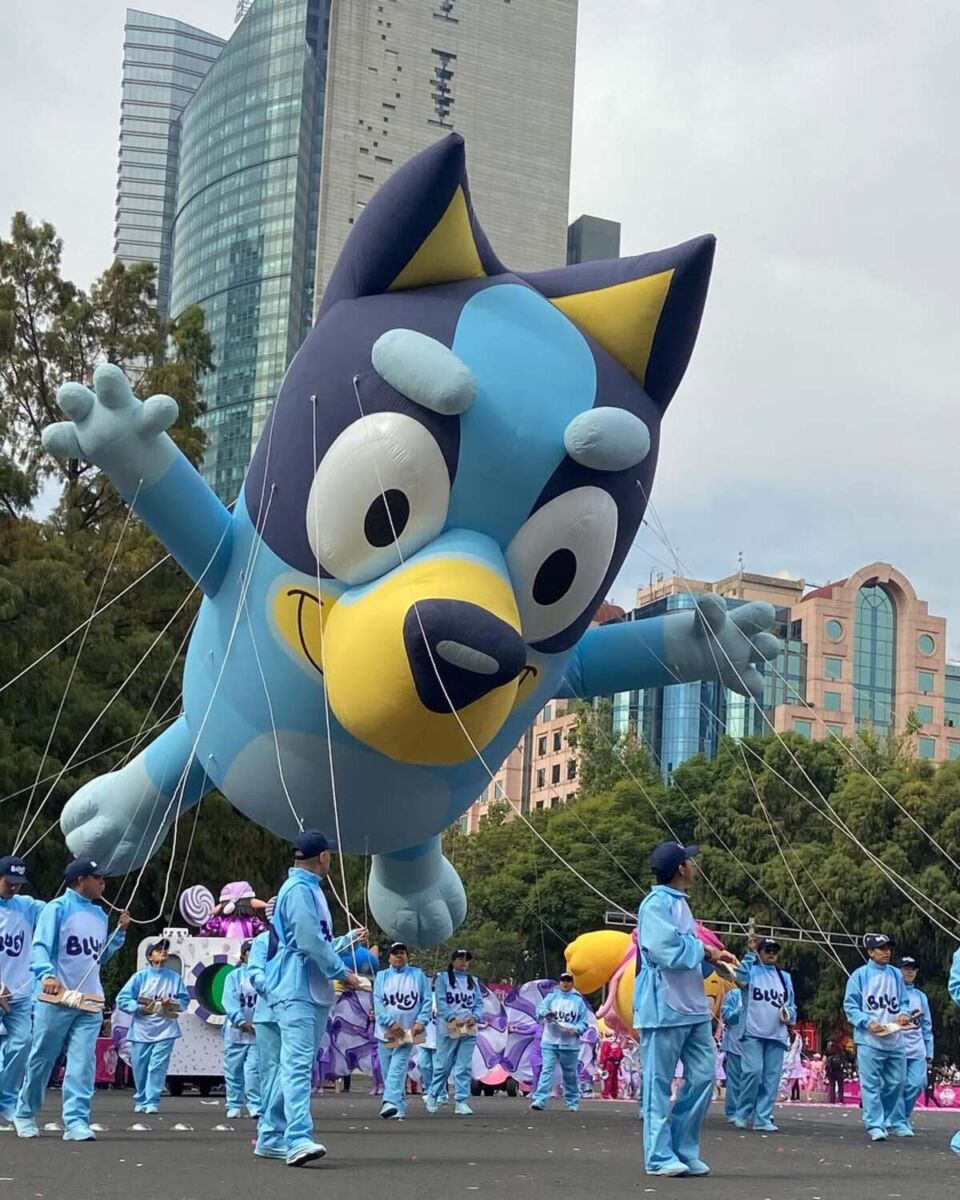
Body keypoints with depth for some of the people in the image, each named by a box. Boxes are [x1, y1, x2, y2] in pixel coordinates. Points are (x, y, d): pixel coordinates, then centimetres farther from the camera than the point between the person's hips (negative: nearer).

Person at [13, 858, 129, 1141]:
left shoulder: (99, 914, 16)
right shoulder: (57, 908, -6)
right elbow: (40, 946, -14)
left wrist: (120, 931, 11)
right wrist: (46, 974, -33)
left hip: (90, 1001, 5)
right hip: (57, 999, -5)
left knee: (83, 1063, -6)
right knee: (41, 1060, 6)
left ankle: (76, 1122, -10)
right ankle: (24, 1114, 24)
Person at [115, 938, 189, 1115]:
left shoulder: (175, 978, 7)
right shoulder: (140, 977, 2)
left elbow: (185, 1001, 10)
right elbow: (122, 999, -1)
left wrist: (172, 1003, -9)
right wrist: (139, 1008, -14)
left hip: (165, 1030, 0)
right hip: (141, 1030, 0)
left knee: (157, 1067, -9)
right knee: (140, 1068, 5)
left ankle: (152, 1102, -6)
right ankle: (140, 1100, 21)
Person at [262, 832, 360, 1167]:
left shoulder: (310, 889, 19)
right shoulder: (299, 890, -13)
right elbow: (310, 942, -19)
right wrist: (343, 972, -12)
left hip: (313, 991, 10)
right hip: (297, 990, -10)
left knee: (296, 1063, 13)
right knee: (298, 1063, -18)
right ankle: (299, 1139, -27)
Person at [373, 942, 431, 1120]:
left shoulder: (418, 975, 9)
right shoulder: (382, 976, 9)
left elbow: (427, 1000, 5)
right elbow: (377, 1002, -1)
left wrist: (421, 1021, -9)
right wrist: (391, 1022, -13)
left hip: (407, 1032, -2)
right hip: (386, 1031, 2)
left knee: (398, 1068, -16)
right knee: (387, 1070, 4)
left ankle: (391, 1103, -28)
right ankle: (399, 1108, 14)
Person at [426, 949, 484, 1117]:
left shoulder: (473, 981, 16)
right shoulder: (443, 978, 2)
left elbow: (479, 1003, 11)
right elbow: (441, 1002, -7)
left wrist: (475, 1017, -9)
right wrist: (453, 1019, -18)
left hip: (468, 1030, 4)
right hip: (448, 1029, -4)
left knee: (464, 1067, -1)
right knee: (443, 1065, 0)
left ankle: (461, 1102, 1)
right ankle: (433, 1095, 19)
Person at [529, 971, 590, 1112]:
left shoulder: (578, 1000, 6)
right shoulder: (551, 996, 8)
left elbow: (584, 1022, 5)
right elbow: (540, 1009, -4)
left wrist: (576, 1029, -15)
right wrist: (546, 1013, -27)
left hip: (570, 1044, 0)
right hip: (550, 1042, 0)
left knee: (570, 1074, 9)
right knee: (547, 1071, -10)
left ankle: (573, 1101, 23)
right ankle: (540, 1100, -17)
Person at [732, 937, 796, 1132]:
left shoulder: (785, 977, 19)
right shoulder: (752, 970, 6)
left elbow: (792, 1004, 24)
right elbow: (741, 977, -18)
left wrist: (789, 1014, 1)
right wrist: (750, 953, -23)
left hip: (777, 1035, 4)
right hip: (753, 1032, -4)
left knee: (771, 1077, 1)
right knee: (753, 1072, -16)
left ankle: (762, 1118, 6)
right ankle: (743, 1113, 0)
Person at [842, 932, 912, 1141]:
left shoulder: (896, 975, 11)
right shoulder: (860, 975, -3)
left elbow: (903, 1002, 17)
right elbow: (850, 1006, -3)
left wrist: (904, 1014, -5)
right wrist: (868, 1022, -17)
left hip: (895, 1040, 5)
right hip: (869, 1040, -5)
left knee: (895, 1083, 10)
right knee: (871, 1084, -6)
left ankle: (893, 1121, 26)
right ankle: (875, 1125, -3)